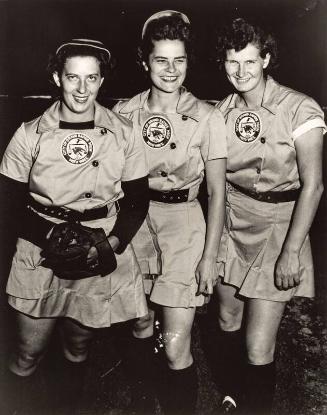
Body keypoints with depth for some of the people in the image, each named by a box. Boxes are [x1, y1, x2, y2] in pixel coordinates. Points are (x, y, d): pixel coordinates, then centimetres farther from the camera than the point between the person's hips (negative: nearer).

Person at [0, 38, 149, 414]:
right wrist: (52, 235, -16)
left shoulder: (123, 135, -3)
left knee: (78, 348, 19)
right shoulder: (30, 135, -4)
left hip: (102, 258, 1)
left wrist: (112, 244, -13)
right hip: (41, 256, -1)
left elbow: (138, 200, 2)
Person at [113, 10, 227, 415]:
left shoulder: (207, 118, -6)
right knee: (140, 324, 19)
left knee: (176, 347, -4)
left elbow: (217, 191, -4)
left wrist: (210, 256, -7)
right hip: (133, 223, 3)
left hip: (184, 226, -2)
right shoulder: (124, 112, 0)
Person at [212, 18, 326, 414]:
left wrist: (291, 251, -17)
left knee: (258, 349, -5)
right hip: (231, 225, 4)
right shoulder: (222, 111, 3)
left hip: (277, 228, -4)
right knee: (227, 322, 16)